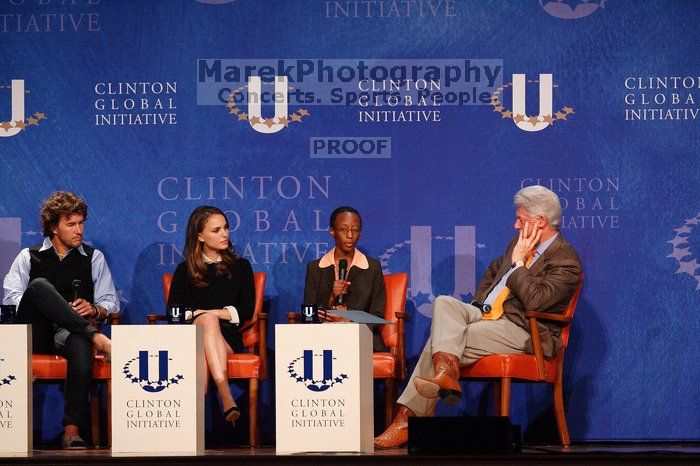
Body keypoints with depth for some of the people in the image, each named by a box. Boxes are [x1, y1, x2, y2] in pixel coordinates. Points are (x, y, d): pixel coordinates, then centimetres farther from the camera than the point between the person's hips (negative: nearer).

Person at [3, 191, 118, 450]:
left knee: (80, 345, -40)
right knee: (39, 285, -31)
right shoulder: (28, 257, 19)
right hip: (34, 334, 0)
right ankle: (94, 335, -35)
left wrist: (93, 309, -7)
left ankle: (72, 430, -44)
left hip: (69, 332, 0)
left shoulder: (94, 258, 22)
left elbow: (110, 303, 17)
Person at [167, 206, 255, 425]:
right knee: (208, 319, -36)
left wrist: (217, 313, -5)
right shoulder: (185, 271, 18)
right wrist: (199, 315, -10)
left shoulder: (240, 267, 19)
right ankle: (226, 397, -55)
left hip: (228, 337, 0)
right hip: (192, 334, 0)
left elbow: (247, 310, 8)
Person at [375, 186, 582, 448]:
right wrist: (477, 305, 21)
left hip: (520, 331, -9)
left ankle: (407, 419, -23)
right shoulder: (519, 243, 18)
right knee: (443, 303, -21)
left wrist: (518, 262, -13)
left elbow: (534, 301, -24)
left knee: (438, 340, -23)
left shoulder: (566, 261, -10)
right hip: (485, 315, 9)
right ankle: (446, 372, -41)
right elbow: (493, 271, 36)